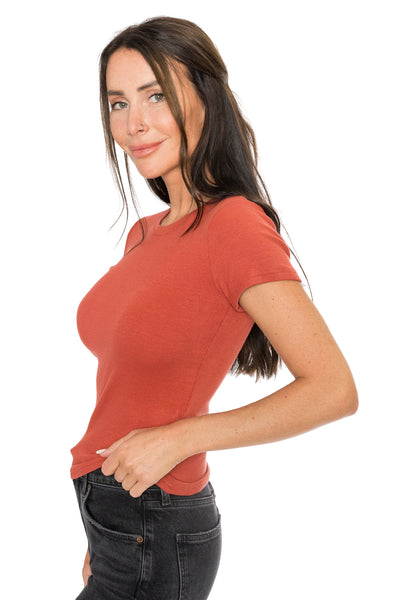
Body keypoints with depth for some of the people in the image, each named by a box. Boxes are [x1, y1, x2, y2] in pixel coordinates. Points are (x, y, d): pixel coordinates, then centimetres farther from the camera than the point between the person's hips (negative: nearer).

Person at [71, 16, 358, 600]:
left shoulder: (236, 225, -19)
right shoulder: (145, 234, 5)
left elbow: (334, 390, -21)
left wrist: (176, 439, -19)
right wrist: (104, 538, 15)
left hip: (155, 537, -7)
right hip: (117, 517, 7)